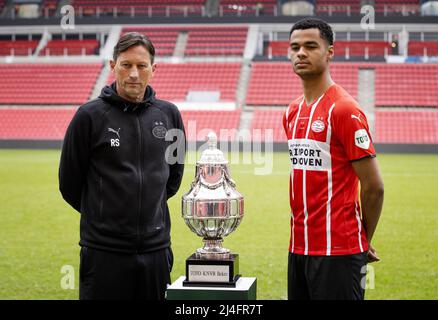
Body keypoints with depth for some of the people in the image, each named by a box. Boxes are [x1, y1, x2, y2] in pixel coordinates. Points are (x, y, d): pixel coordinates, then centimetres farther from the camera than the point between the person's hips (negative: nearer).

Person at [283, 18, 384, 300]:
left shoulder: (345, 110, -12)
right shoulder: (292, 112, 12)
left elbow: (374, 185, -11)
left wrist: (363, 241, 1)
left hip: (337, 251, -8)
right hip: (298, 247, 8)